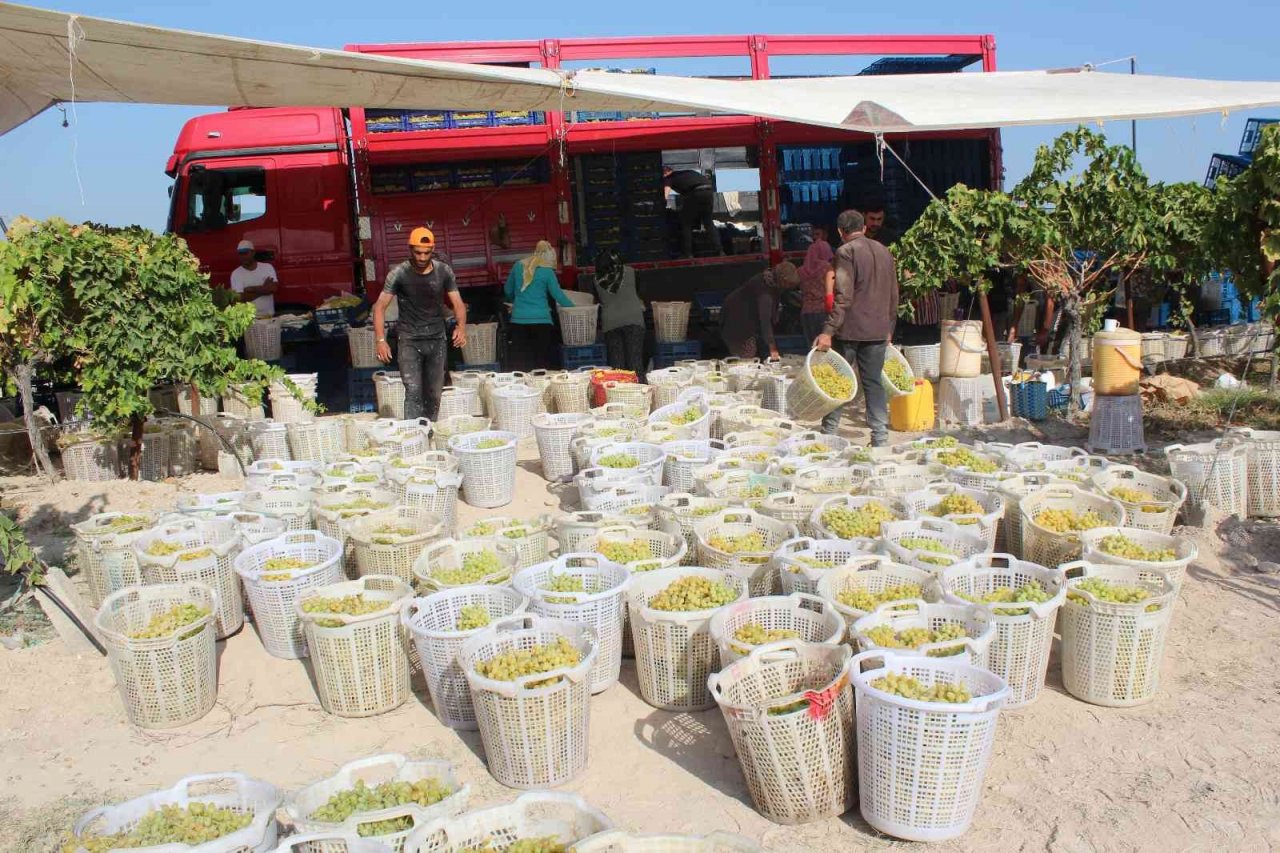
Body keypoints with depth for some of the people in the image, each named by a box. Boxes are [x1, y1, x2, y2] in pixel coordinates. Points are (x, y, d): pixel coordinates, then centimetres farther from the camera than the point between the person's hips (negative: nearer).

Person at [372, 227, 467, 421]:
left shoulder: (444, 271, 0)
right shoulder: (399, 274, -8)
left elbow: (457, 303, 1)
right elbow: (380, 306, -8)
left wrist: (461, 327, -20)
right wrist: (381, 340, -20)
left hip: (437, 340, 3)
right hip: (410, 341, -3)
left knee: (434, 394, 9)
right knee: (413, 391, -12)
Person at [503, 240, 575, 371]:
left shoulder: (518, 266, 8)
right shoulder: (547, 272, -3)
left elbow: (508, 291, 20)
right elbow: (559, 296, 1)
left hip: (518, 319, 3)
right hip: (541, 320, -3)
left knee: (519, 363, 1)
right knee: (540, 361, 2)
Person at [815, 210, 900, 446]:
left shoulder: (846, 252, -9)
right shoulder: (884, 251, 12)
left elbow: (843, 297, -18)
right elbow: (893, 295, 17)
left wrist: (828, 331, -20)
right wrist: (889, 328, 25)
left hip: (850, 329, -6)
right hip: (878, 330, 6)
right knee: (873, 382, 9)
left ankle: (829, 434, 7)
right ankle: (880, 438, 8)